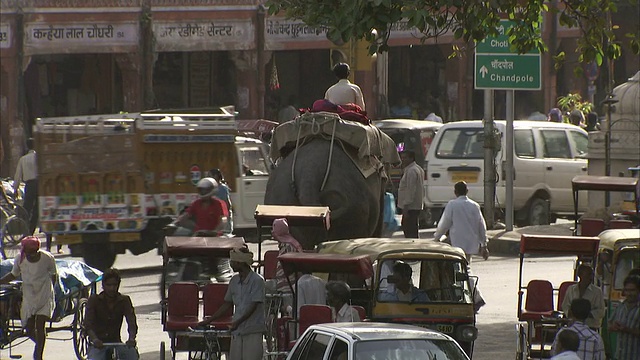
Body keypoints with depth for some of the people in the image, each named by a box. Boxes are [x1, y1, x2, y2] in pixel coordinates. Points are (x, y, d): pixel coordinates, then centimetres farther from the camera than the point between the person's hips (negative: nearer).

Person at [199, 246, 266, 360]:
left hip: (253, 331, -7)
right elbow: (227, 304, 20)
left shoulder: (257, 281, -10)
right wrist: (209, 320, 20)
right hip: (237, 331, 7)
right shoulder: (234, 281, 11)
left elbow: (253, 306, -16)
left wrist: (238, 322, -26)